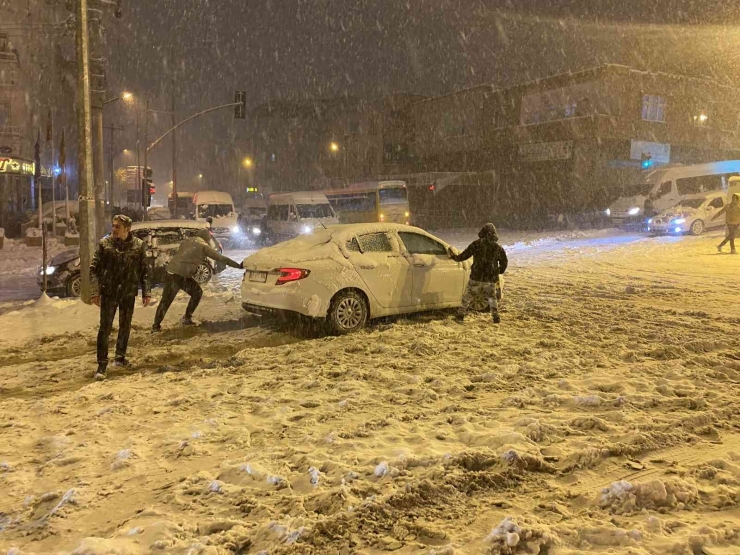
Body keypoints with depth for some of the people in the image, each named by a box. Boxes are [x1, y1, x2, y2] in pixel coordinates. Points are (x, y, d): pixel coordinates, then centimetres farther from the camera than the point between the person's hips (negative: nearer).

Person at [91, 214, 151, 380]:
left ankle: (120, 357, 31)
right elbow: (94, 268, -3)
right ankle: (102, 364, 0)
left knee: (125, 326, 14)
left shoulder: (138, 245, -1)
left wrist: (146, 292, 1)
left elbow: (144, 271, 5)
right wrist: (95, 291, -11)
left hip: (129, 293, 2)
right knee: (105, 327, -4)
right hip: (109, 293, -2)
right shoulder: (104, 243, -5)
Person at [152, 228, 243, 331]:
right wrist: (238, 265, 9)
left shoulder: (187, 241, 21)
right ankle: (186, 318, 17)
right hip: (181, 275, -6)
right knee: (197, 293, 15)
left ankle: (156, 326, 13)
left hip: (170, 271, 6)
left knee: (166, 299, 13)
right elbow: (221, 258, 4)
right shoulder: (204, 246, 4)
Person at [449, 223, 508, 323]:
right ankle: (496, 317, 13)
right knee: (492, 297, 22)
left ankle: (460, 315, 12)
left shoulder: (476, 244, -7)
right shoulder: (498, 247, 3)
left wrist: (453, 256, 14)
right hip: (490, 279, 2)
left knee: (467, 296, 12)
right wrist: (498, 272, 30)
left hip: (476, 278, -2)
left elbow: (464, 256, -4)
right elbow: (504, 262, 13)